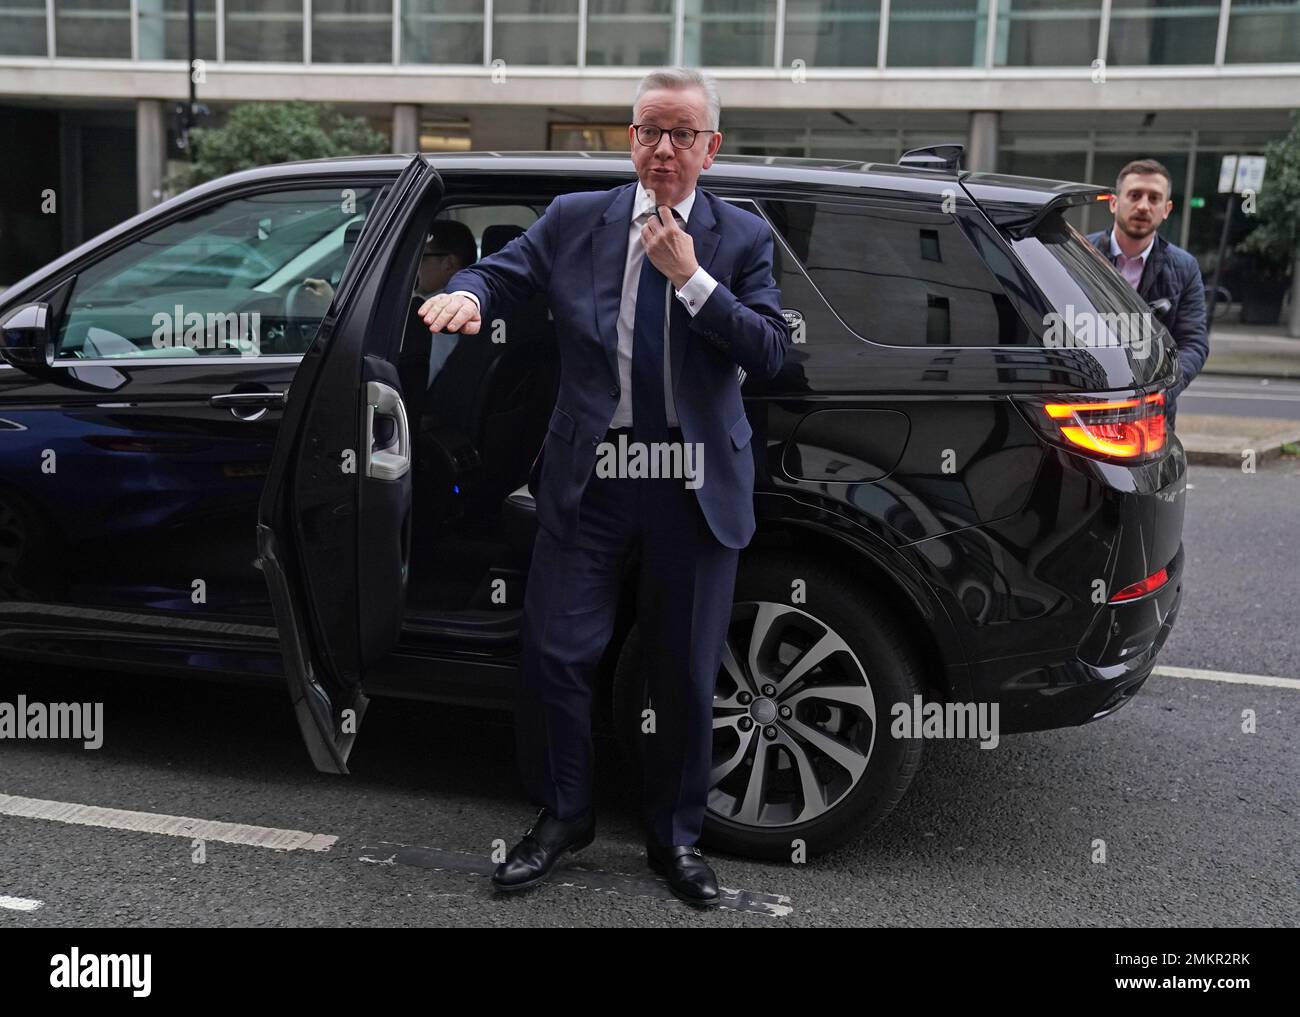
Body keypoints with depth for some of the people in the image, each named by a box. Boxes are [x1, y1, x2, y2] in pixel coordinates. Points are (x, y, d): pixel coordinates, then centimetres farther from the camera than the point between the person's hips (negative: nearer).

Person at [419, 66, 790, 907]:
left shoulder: (742, 237, 3)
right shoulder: (575, 219, 5)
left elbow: (772, 352, -5)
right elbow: (503, 271, 5)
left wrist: (692, 279, -14)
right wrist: (470, 294, -19)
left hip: (696, 483, 0)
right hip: (590, 475, 1)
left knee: (686, 674, 9)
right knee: (554, 653, 2)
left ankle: (676, 837, 29)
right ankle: (563, 817, 26)